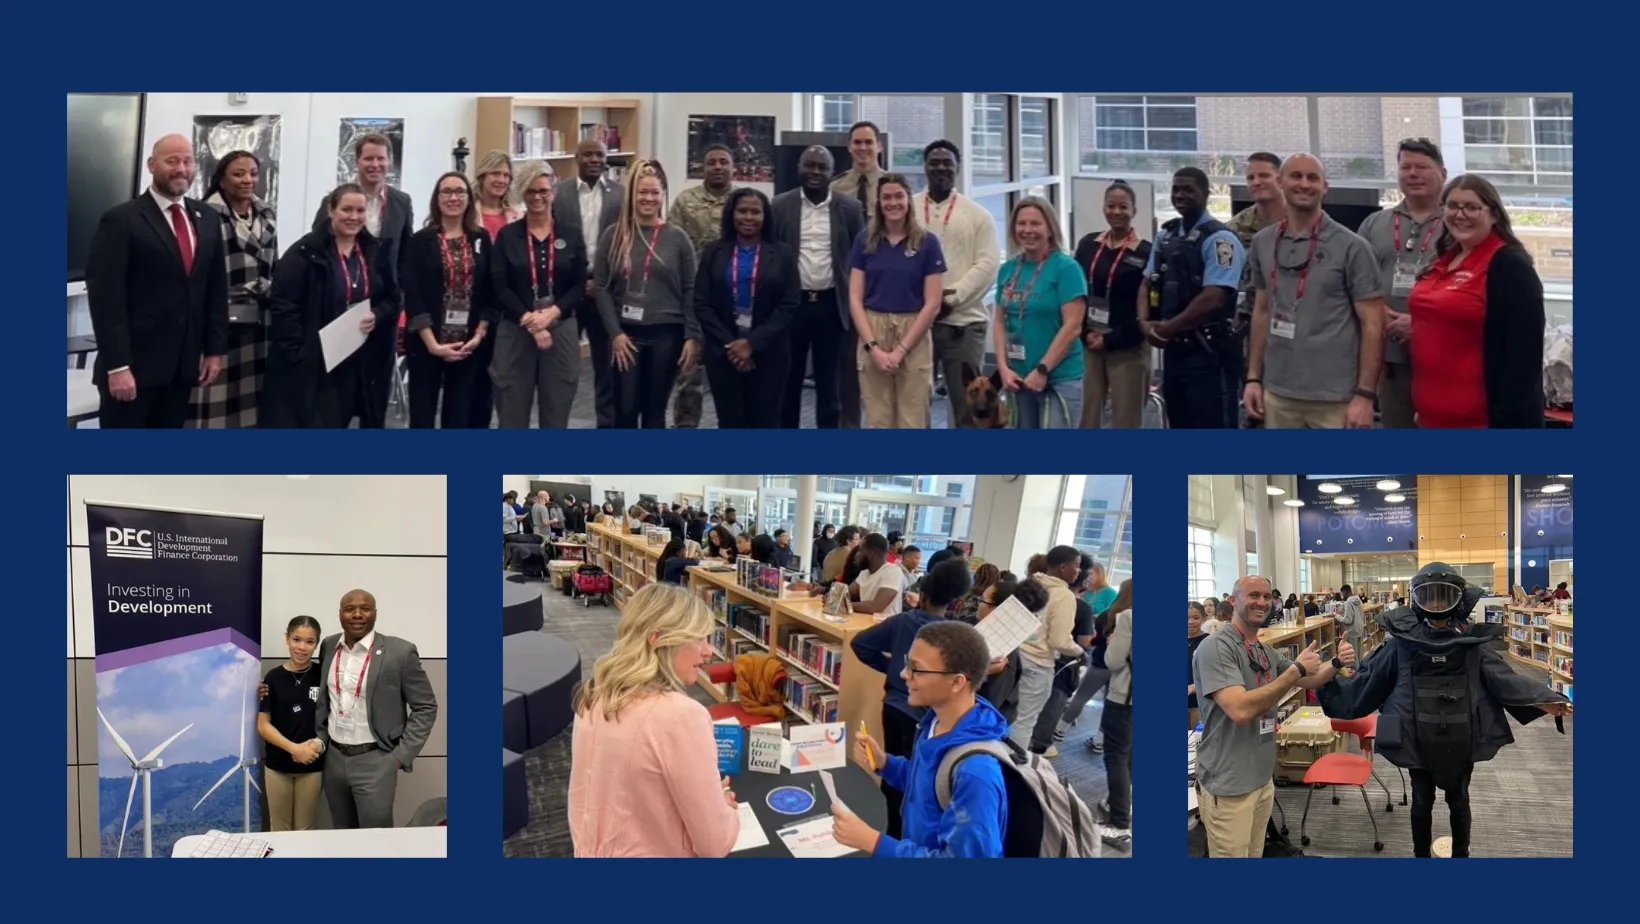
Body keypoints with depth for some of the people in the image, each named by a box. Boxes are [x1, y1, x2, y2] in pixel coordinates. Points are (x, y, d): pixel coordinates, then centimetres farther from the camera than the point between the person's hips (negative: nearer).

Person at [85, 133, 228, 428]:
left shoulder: (207, 219, 11)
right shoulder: (121, 220, -8)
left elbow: (216, 288, 14)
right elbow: (106, 298, -13)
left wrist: (215, 349, 8)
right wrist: (117, 366, -19)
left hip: (183, 364, 6)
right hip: (133, 365, -6)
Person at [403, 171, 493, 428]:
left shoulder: (481, 239, 7)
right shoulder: (420, 241, -3)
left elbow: (490, 292, 6)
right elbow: (413, 297, -8)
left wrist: (479, 335, -5)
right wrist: (432, 343, -15)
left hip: (468, 345, 3)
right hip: (426, 344, -3)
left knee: (459, 418, 8)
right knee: (422, 417, 1)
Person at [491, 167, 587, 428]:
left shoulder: (572, 235, 6)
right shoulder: (507, 235, 3)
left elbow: (579, 287, 2)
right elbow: (500, 287, -3)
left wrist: (550, 314, -14)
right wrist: (530, 321, -15)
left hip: (561, 332, 1)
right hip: (515, 332, -1)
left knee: (556, 416, 5)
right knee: (512, 416, 1)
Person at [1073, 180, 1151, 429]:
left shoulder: (1145, 253, -6)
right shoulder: (1088, 245, 7)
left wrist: (1110, 340, -11)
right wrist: (1085, 333, -6)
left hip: (1127, 349, -4)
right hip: (1088, 346, 4)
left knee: (1126, 421, 1)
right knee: (1086, 418, 6)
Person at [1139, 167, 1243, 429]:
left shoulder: (1219, 239, -12)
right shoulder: (1165, 235, 13)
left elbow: (1213, 298, -20)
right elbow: (1148, 284, 15)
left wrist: (1168, 328, -13)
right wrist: (1145, 322, -5)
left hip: (1209, 354, -8)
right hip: (1174, 351, 8)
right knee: (1181, 430, 15)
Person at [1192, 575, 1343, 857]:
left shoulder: (1266, 652, 10)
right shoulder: (1216, 648, -18)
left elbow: (1307, 680, 22)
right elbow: (1240, 710, -29)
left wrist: (1336, 664, -1)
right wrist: (1295, 670, -25)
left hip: (1262, 778, 9)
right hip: (1228, 784, -9)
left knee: (1254, 854, 17)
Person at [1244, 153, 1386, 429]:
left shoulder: (1351, 247, -5)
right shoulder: (1263, 243, 9)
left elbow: (1372, 324, -6)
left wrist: (1364, 394, -13)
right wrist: (1253, 377, 11)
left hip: (1336, 399, -4)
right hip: (1278, 395, 5)